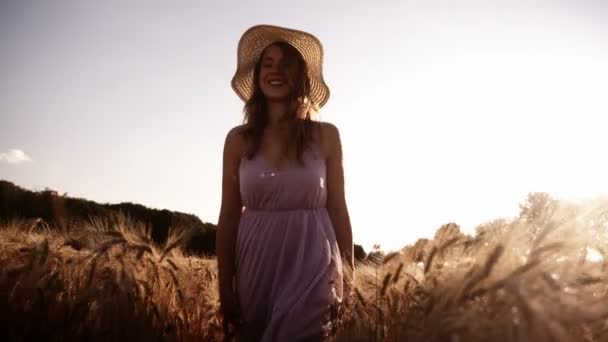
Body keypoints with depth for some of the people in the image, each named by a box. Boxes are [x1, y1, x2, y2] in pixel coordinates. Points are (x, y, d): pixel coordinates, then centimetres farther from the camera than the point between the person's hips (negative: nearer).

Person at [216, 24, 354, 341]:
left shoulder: (325, 135, 0)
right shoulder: (238, 139, 2)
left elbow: (337, 209, 3)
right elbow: (229, 217, 3)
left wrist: (348, 279, 2)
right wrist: (225, 289, 1)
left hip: (311, 269, -1)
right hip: (256, 268, 2)